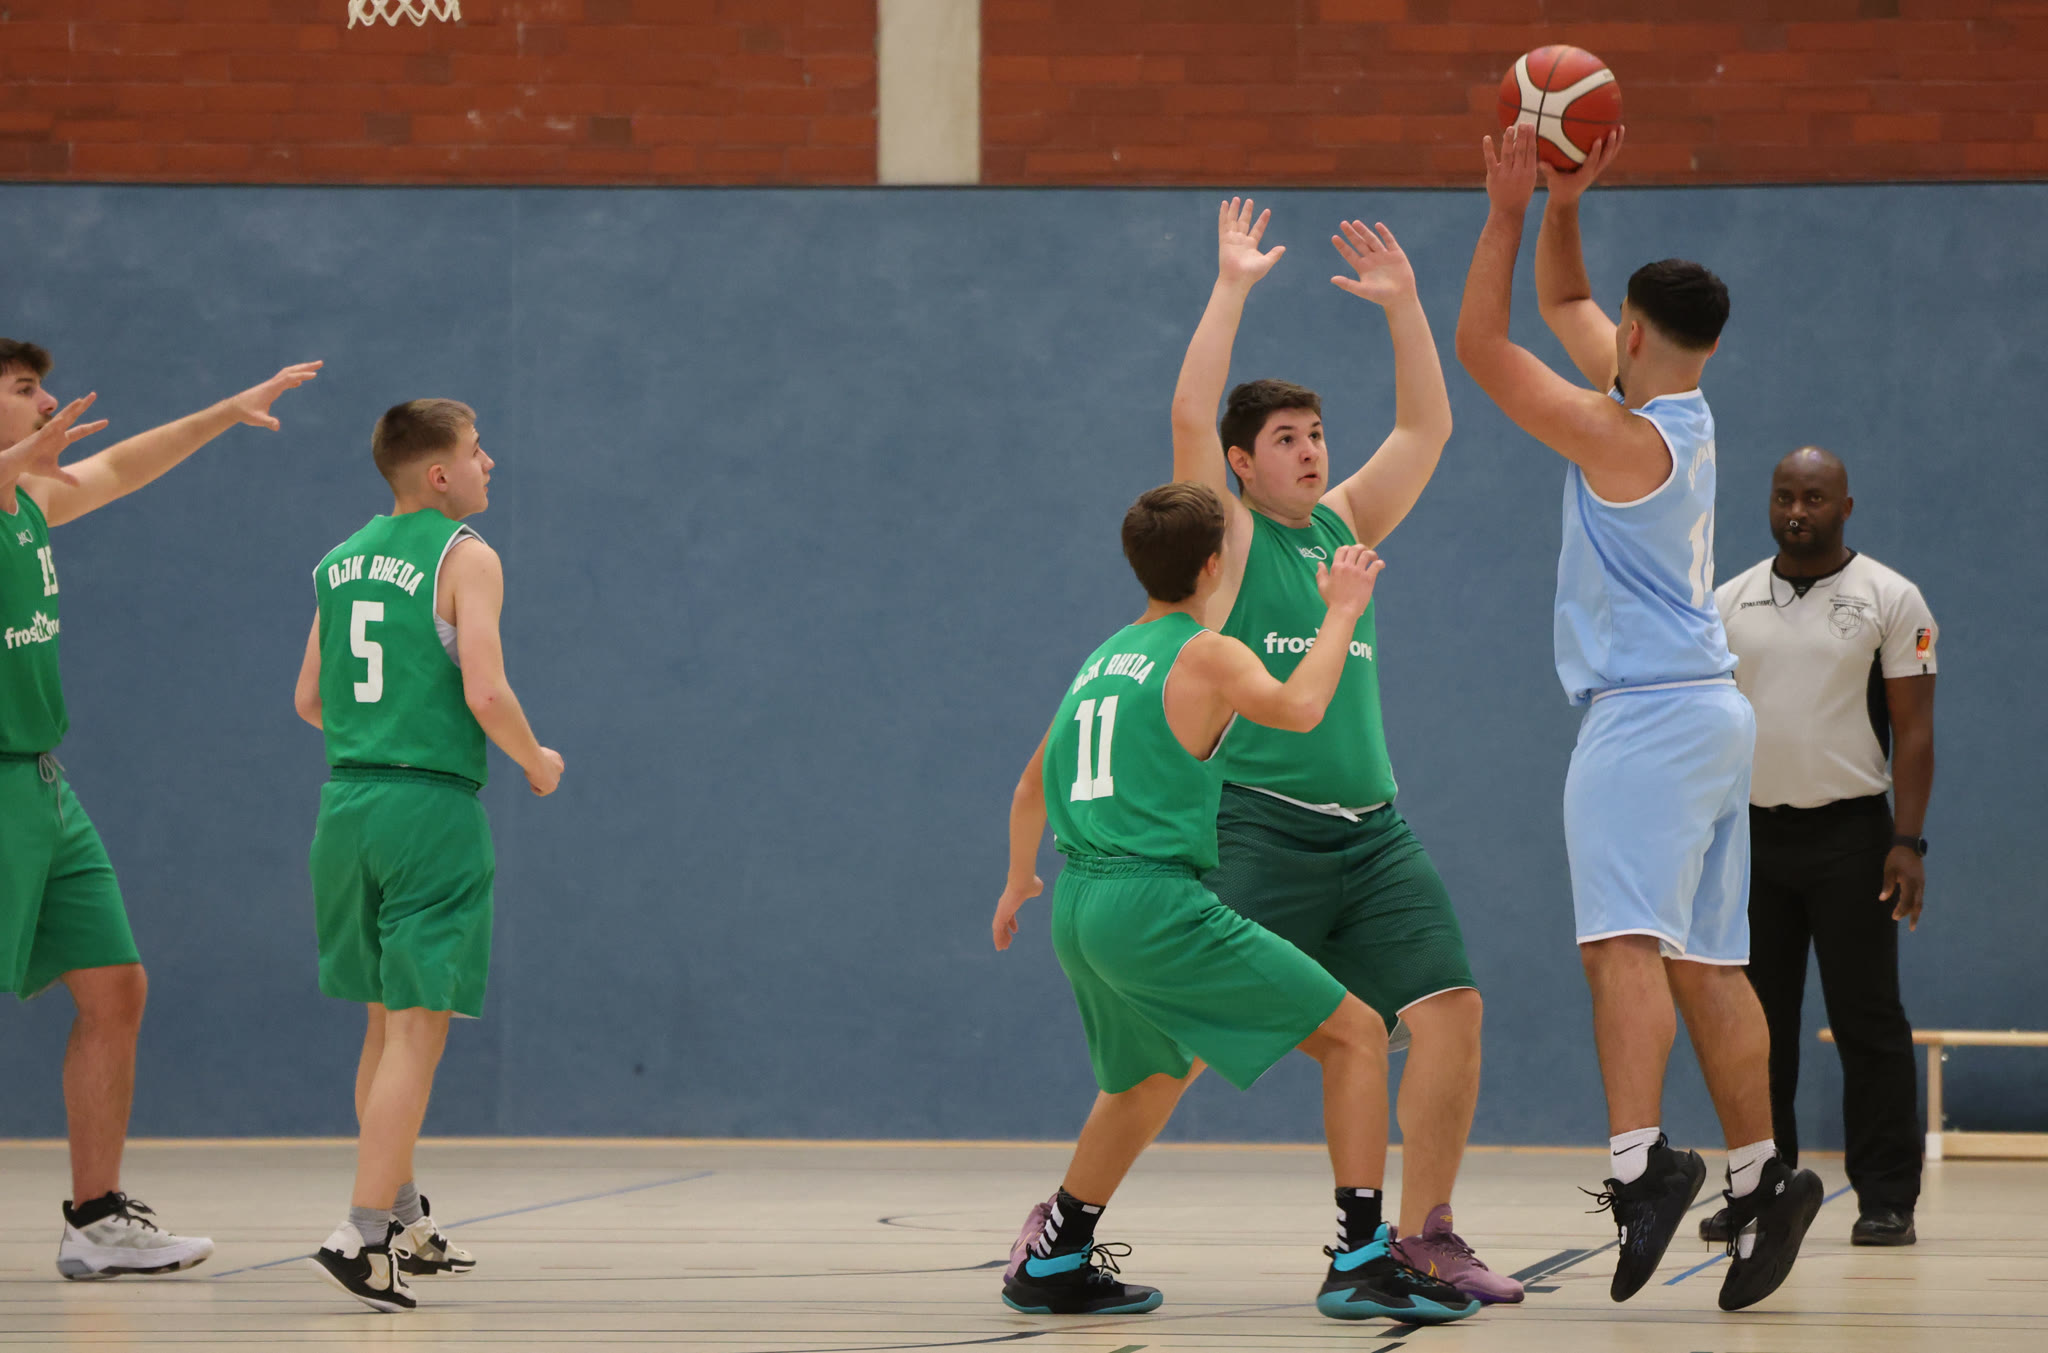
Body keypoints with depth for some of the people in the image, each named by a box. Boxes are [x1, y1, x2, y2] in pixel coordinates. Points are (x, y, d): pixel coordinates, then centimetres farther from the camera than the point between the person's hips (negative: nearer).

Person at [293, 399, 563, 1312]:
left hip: (348, 798, 7)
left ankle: (403, 1215, 30)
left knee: (388, 1022, 20)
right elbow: (486, 691, -17)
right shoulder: (465, 558, -8)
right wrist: (535, 761, 1)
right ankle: (363, 1237, -13)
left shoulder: (344, 560, 13)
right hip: (431, 804, -7)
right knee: (417, 1028, -6)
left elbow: (310, 702, 16)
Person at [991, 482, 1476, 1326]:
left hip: (1080, 908, 8)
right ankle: (1361, 1258, -12)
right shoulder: (1204, 655, -5)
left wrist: (1020, 881, 48)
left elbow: (1033, 786, 31)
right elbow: (1298, 709, -26)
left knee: (1158, 1071, 33)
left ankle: (1053, 1262, 34)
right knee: (1356, 1033, -3)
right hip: (1158, 905, -8)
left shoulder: (1102, 658, 19)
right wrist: (1342, 611, -11)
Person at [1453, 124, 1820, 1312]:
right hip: (1710, 712, 9)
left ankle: (1642, 1158, -34)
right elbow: (1563, 302, 26)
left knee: (1625, 937, -19)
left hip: (1649, 715, -9)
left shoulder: (1622, 436, -13)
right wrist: (1563, 204, 15)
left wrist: (1509, 209, -8)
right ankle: (1762, 1181, 12)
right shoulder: (1684, 415, 12)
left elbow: (1482, 343, -11)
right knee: (1705, 960, 11)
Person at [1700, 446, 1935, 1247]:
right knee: (1755, 1023, 6)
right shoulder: (1731, 603, 10)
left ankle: (1887, 1199, 0)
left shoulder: (1889, 600, -1)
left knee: (1867, 1022, -3)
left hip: (1849, 830, -4)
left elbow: (1914, 728, -4)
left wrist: (1908, 841, -12)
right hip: (1754, 831, 4)